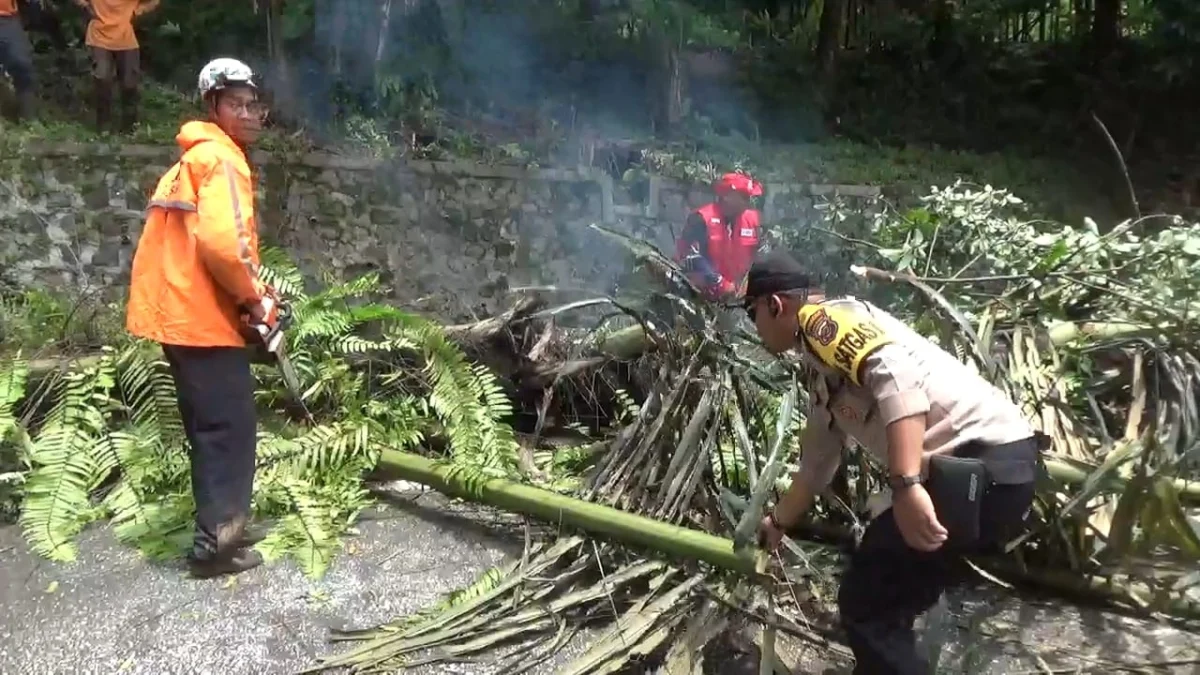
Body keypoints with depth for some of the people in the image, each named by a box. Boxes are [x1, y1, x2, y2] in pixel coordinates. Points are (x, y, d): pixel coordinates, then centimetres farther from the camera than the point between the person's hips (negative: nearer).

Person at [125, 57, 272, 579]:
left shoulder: (197, 159, 21)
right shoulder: (221, 159, -12)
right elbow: (223, 241, -26)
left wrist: (247, 290, 13)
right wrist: (255, 296, -11)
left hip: (181, 311, 10)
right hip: (202, 315, -10)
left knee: (212, 426, 17)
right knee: (230, 426, -4)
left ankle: (221, 527, 27)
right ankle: (217, 543, 2)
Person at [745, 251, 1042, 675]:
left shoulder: (822, 319, -4)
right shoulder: (820, 377, 24)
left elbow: (895, 372, -23)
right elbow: (817, 464, 35)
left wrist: (906, 485, -30)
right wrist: (777, 523, 48)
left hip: (985, 460, -9)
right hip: (991, 467, 9)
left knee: (866, 605, -3)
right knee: (882, 605, 18)